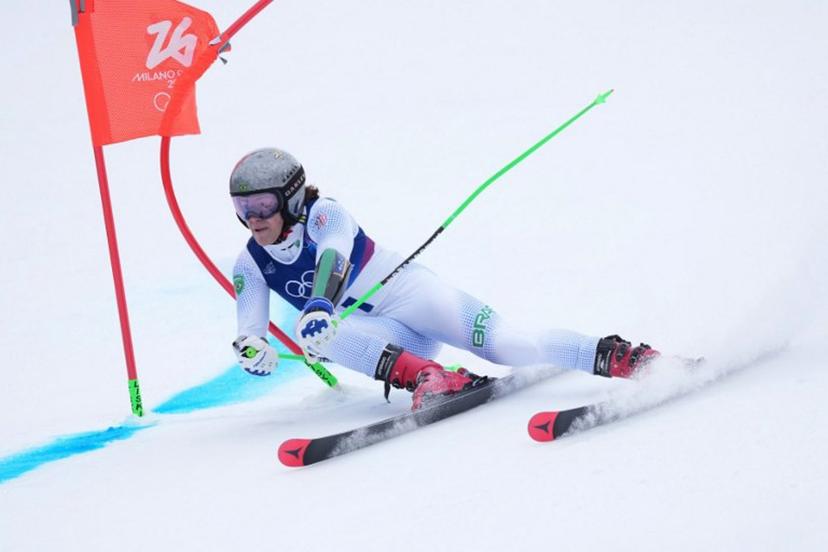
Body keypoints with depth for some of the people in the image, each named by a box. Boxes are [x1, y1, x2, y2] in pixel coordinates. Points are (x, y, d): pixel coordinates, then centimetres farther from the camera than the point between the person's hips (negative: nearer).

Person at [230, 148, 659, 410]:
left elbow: (334, 256, -33)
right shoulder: (251, 266, 2)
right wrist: (251, 349, -33)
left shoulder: (322, 214, -12)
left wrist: (318, 306, -54)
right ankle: (429, 377, -40)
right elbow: (250, 332, -6)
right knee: (313, 334, -29)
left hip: (409, 293, -4)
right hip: (386, 341, 4)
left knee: (505, 345, -25)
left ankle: (622, 357, -20)